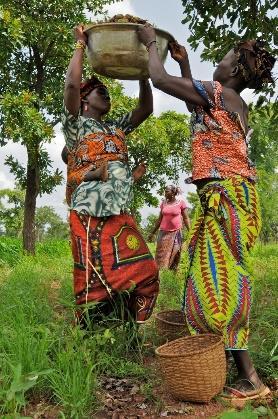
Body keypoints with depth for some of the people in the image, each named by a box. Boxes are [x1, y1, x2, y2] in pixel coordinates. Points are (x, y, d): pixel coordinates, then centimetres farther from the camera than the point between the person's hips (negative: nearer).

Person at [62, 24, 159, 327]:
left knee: (143, 275, 2)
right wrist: (81, 44, 3)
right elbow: (71, 85, -10)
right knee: (95, 285, -4)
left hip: (121, 217, 6)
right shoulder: (77, 125, 6)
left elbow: (146, 108, 23)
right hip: (89, 217, -6)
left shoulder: (116, 128, 23)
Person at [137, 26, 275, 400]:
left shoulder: (217, 92, -6)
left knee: (219, 282, -8)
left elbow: (160, 79, -4)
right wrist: (184, 63, 40)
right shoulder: (237, 105, 19)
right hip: (228, 196, 9)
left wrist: (151, 42, 15)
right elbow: (195, 107, 35)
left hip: (227, 196, -9)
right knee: (217, 279, 12)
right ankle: (243, 371, 24)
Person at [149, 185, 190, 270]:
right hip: (164, 233, 3)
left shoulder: (181, 203, 0)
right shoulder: (164, 203, 8)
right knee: (162, 255, 0)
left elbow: (186, 218, 2)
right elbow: (159, 219, 14)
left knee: (174, 254, 0)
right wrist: (152, 232, 14)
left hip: (176, 233, -3)